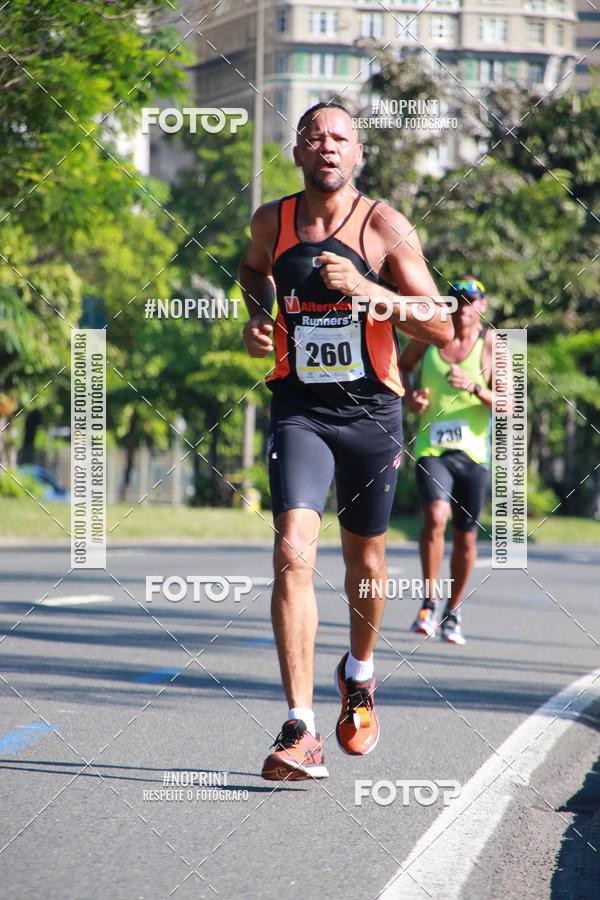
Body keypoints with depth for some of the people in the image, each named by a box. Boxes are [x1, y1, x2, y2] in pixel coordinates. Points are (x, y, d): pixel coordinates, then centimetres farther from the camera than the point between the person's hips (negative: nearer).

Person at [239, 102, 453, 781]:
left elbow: (441, 327, -12)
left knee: (364, 560, 15)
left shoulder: (385, 227, -9)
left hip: (371, 411, 0)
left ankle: (359, 675, 46)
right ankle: (299, 731, -22)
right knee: (293, 552, -18)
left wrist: (365, 289, -25)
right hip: (299, 410, 0)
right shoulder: (271, 223, 0)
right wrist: (257, 318, 5)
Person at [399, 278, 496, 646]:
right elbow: (403, 366, 23)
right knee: (435, 515, -25)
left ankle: (454, 612, 27)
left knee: (466, 536, 7)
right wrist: (409, 395, 3)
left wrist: (475, 387, -23)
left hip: (473, 452, 0)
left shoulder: (491, 344, -2)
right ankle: (429, 603, -15)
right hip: (432, 448, 0)